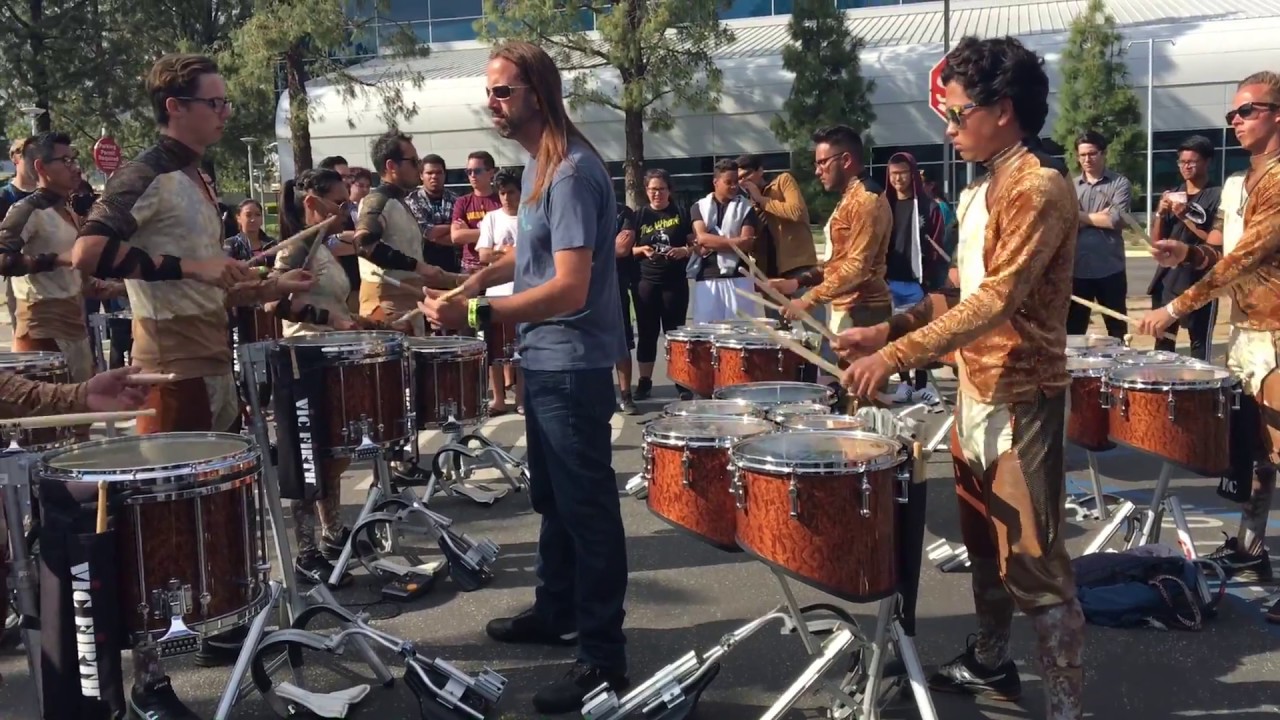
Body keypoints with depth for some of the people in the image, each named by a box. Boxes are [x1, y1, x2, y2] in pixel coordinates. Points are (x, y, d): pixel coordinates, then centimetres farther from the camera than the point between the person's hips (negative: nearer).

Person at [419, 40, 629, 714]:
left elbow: (570, 288, -29)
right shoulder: (536, 166, 10)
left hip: (573, 366, -10)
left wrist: (475, 314, -31)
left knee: (586, 507, -3)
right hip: (546, 360, 10)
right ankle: (556, 610, 38)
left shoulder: (572, 173, -22)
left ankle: (603, 659, 7)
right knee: (553, 498, 21)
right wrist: (487, 273, 12)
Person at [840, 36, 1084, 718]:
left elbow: (997, 302, -26)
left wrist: (896, 355, -29)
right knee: (983, 541, 20)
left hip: (1022, 400, -9)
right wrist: (891, 327, 6)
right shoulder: (978, 194, 12)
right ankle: (990, 663, 36)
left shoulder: (1040, 189, -17)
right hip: (975, 393, 9)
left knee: (1031, 560, -5)